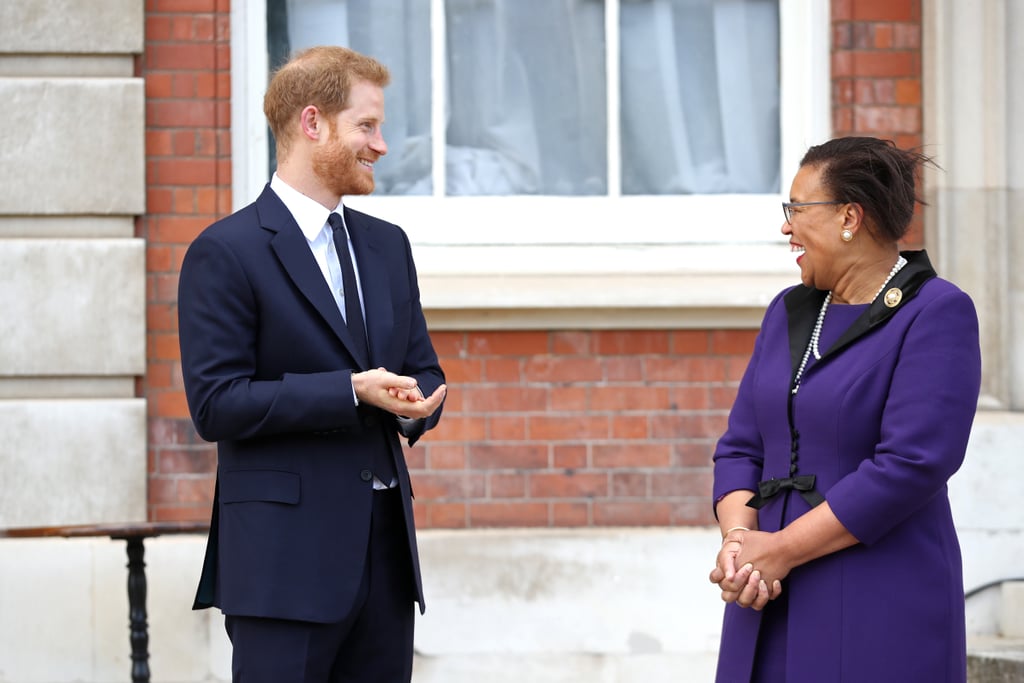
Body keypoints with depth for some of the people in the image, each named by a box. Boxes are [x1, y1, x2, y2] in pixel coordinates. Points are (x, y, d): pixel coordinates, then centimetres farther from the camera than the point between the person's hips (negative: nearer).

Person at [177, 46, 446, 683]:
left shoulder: (387, 246, 17)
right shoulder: (226, 253, -6)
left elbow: (424, 371, 21)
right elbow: (216, 404, -13)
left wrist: (411, 403, -4)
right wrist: (351, 392, -19)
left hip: (385, 549, 7)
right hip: (285, 557, -7)